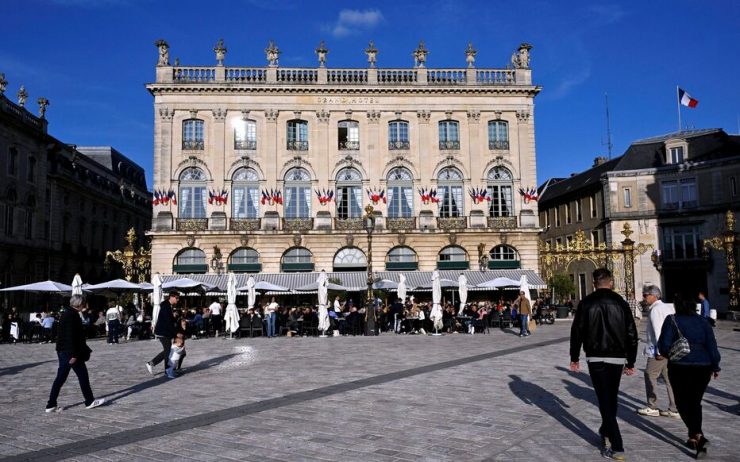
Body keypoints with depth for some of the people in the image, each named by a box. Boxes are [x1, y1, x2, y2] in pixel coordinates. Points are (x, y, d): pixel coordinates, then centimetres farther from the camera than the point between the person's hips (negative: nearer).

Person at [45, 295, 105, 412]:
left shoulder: (67, 313, 13)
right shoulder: (72, 315, -17)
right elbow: (71, 336, -22)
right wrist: (74, 354, -22)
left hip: (63, 351, 9)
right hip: (70, 351, -9)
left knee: (60, 378, 11)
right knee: (82, 375, 2)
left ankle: (51, 405, 12)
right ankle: (90, 401, 12)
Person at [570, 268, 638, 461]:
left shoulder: (586, 303, -3)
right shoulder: (621, 303, 2)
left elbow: (577, 332, -3)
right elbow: (631, 334, 3)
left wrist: (574, 358, 7)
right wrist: (631, 362, 10)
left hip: (596, 358, -3)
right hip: (618, 358, 3)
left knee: (605, 400, -1)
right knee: (611, 398, 20)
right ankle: (606, 433, 34)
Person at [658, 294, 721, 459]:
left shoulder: (672, 320, -5)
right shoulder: (703, 321, 5)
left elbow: (664, 344, -10)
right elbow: (712, 345, 2)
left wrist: (665, 354, 11)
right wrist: (715, 366, 11)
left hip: (680, 367, -4)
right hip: (703, 368, 4)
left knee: (683, 403, 7)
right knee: (695, 403, 17)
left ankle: (698, 436, -10)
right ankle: (694, 437, 19)